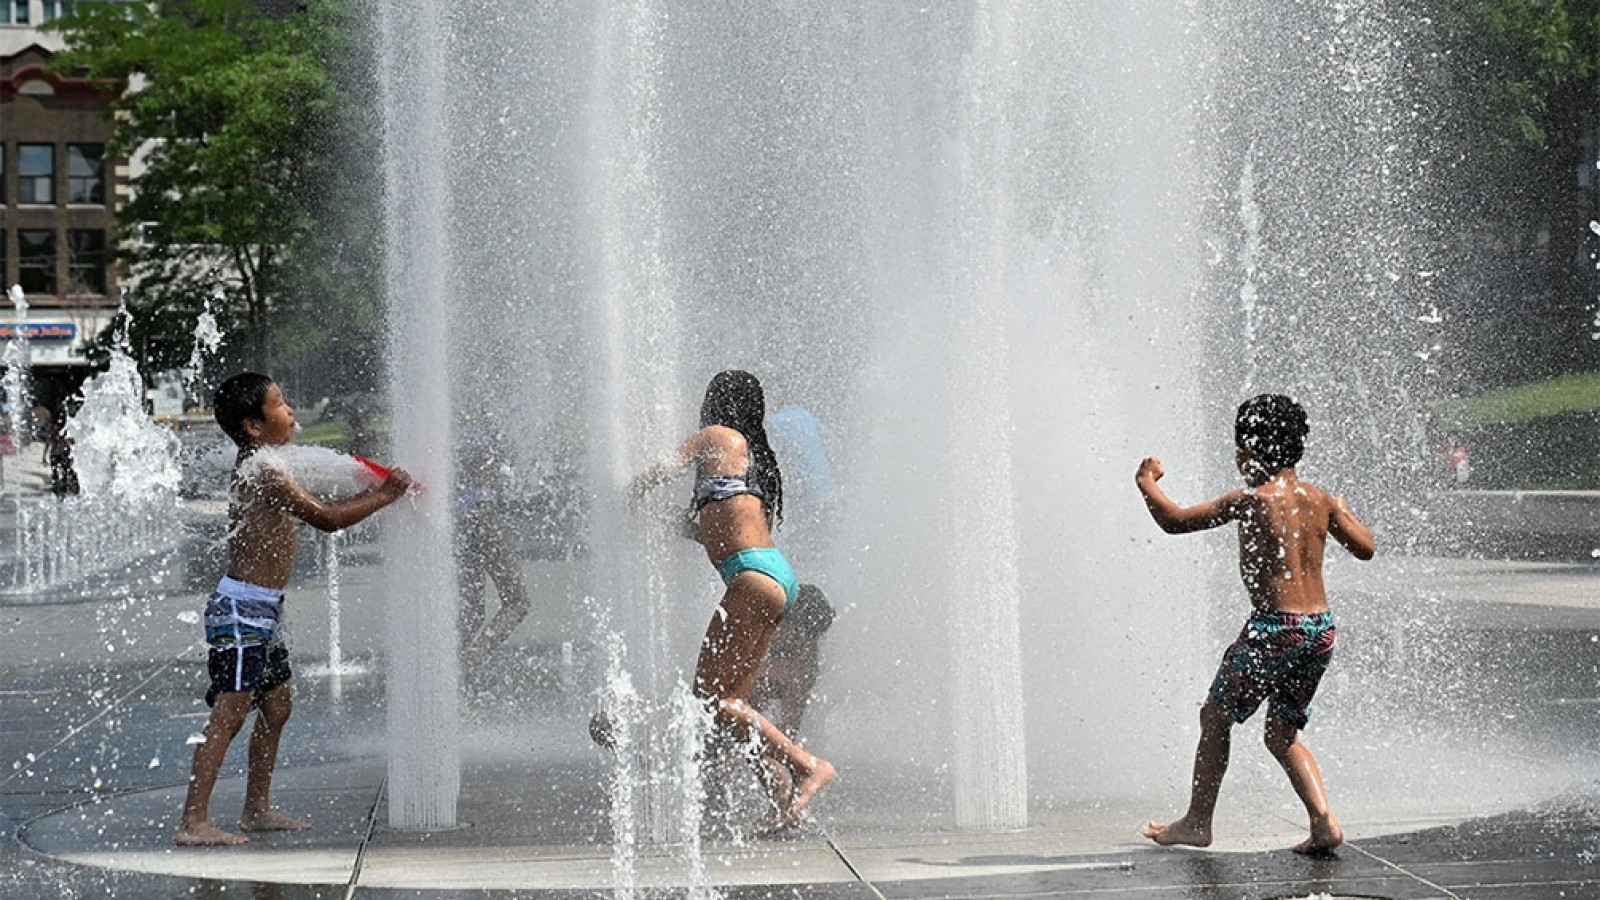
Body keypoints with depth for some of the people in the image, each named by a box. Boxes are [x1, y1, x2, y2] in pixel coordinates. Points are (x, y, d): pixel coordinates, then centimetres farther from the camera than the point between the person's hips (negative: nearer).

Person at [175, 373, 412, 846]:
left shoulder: (257, 469, 14)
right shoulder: (263, 473, -17)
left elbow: (319, 511, 22)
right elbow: (326, 518, -18)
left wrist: (377, 492, 14)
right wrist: (385, 496, -7)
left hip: (262, 611, 10)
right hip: (241, 608, -10)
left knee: (277, 703, 16)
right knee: (229, 711, -12)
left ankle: (257, 809, 25)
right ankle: (193, 822, -13)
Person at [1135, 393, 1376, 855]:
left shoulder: (1251, 501, -10)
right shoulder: (1322, 500, 6)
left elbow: (1174, 520, -8)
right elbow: (1366, 548, 12)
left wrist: (1146, 481, 9)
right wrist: (1339, 514, 28)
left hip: (1275, 628, -6)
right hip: (1322, 627, 6)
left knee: (1215, 716, 12)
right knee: (1283, 735, 18)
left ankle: (1197, 822, 17)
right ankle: (1324, 822, 1)